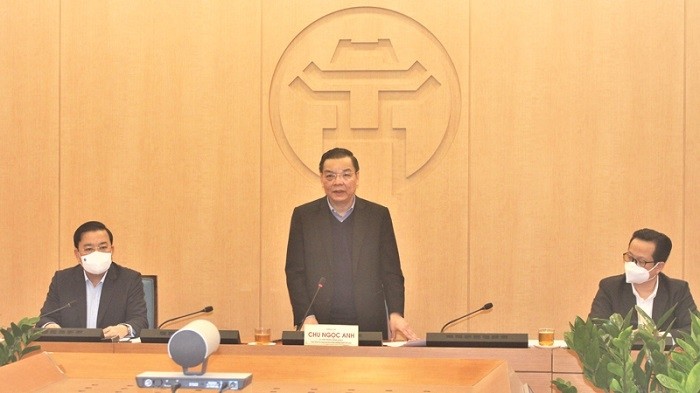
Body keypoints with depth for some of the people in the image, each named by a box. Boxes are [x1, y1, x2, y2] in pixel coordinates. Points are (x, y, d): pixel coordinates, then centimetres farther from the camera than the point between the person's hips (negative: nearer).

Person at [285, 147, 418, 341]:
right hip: (318, 327, 0)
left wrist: (395, 314, -9)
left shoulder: (378, 215, 6)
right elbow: (295, 272, 2)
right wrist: (306, 317, -10)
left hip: (369, 326, 0)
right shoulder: (304, 216, 5)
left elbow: (391, 271, 5)